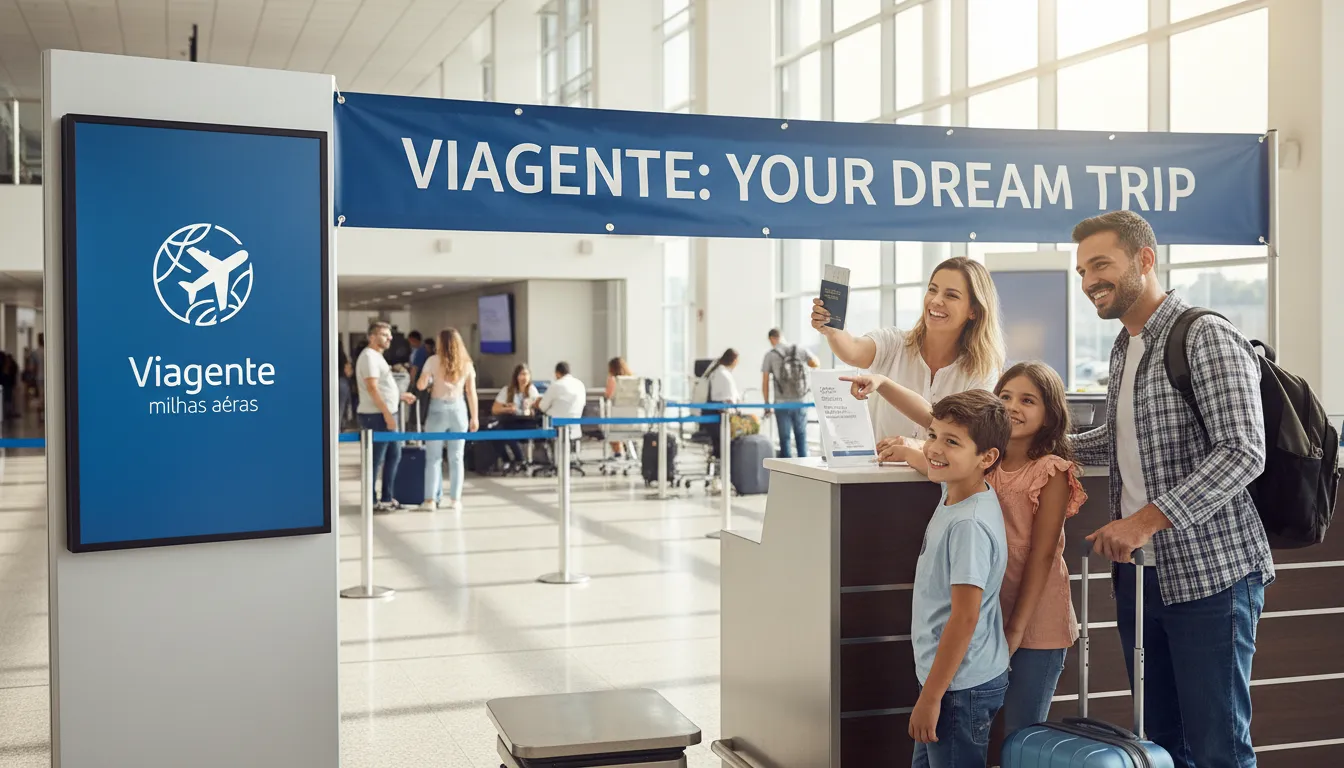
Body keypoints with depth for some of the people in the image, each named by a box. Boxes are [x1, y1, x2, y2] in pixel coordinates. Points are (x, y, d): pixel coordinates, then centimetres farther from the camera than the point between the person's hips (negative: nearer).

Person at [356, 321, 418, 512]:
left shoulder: (377, 356, 19)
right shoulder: (369, 356, -12)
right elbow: (372, 388, -20)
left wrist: (401, 396, 19)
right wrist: (387, 414, -23)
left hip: (386, 414, 10)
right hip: (376, 416, -10)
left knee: (394, 455, 14)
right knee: (375, 460, -4)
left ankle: (387, 497, 22)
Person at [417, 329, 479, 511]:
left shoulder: (433, 360, -3)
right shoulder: (467, 363, 4)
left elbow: (421, 385, -3)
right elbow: (471, 392, 3)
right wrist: (474, 417, 8)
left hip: (438, 408, -2)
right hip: (458, 409, 2)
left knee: (433, 457, 3)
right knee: (456, 457, 7)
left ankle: (431, 499, 1)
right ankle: (455, 499, 8)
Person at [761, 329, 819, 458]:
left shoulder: (769, 355, -3)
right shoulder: (799, 350, 2)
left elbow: (765, 383, -2)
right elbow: (816, 363, 14)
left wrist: (767, 404, 8)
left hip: (782, 403, -2)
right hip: (800, 401, 2)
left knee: (785, 438, 4)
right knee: (801, 436, 14)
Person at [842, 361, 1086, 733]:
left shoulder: (1051, 472, -11)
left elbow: (1041, 554, -13)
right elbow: (930, 415, 0)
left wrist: (1017, 628, -15)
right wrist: (882, 384, -15)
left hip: (1035, 624, -5)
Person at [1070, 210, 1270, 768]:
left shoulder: (1207, 338, -12)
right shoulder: (1123, 349, 15)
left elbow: (1242, 452, -22)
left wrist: (1148, 519, -27)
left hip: (1209, 572, -8)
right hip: (1138, 571, 8)